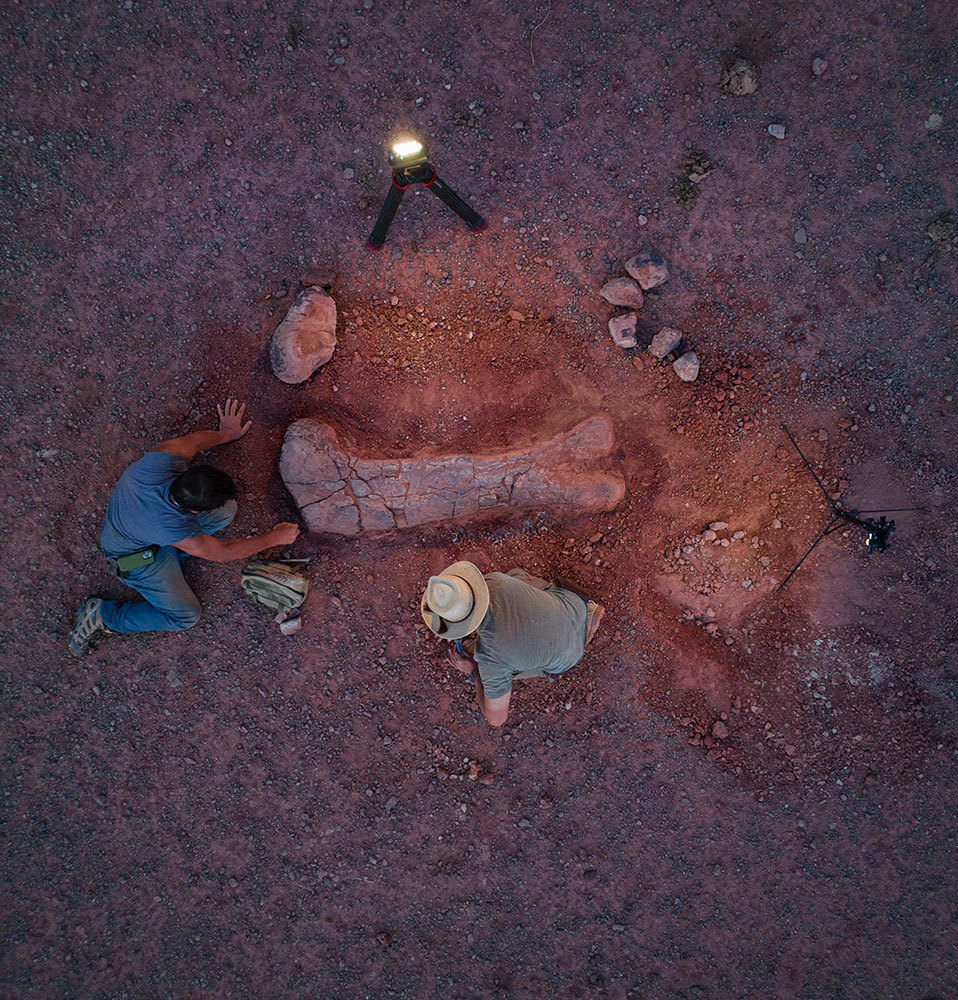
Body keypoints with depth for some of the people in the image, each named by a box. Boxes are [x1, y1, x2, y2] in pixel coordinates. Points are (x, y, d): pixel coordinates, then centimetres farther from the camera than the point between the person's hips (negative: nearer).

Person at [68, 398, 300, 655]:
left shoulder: (162, 459, -34)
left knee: (227, 510, -9)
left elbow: (195, 439, -10)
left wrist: (227, 433, 11)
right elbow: (222, 552, -26)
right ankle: (102, 615, 10)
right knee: (185, 616, 0)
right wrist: (275, 538, -15)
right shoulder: (175, 529, -43)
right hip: (135, 555, -6)